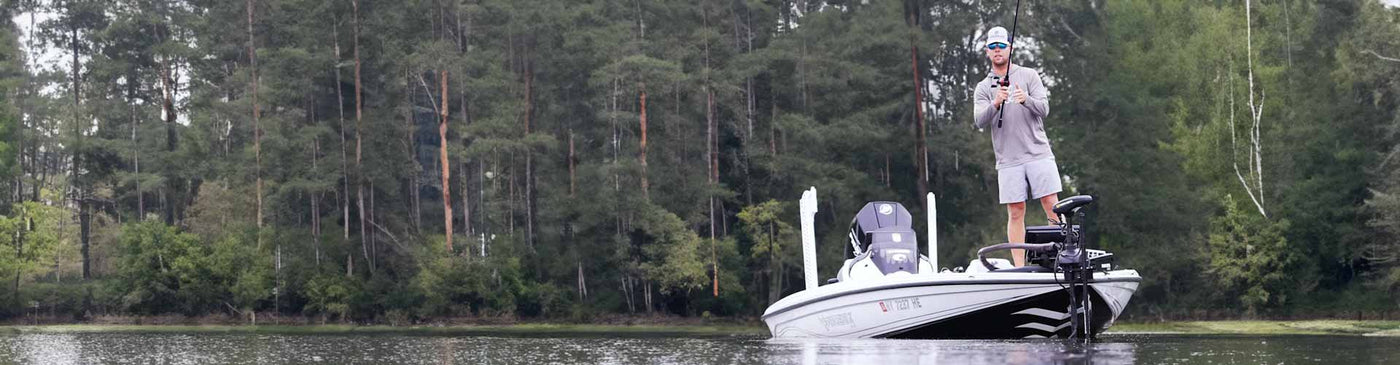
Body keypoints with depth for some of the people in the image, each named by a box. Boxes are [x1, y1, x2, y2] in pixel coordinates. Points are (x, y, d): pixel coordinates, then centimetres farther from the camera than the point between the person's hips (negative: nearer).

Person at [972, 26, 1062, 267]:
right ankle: (1019, 268, 3)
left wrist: (1026, 100, -26)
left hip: (1038, 154, -1)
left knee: (1052, 206, -5)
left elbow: (1044, 108, -4)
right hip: (1008, 159, 1)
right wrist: (995, 104, -24)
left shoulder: (1029, 76, 7)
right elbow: (980, 121, -5)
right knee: (1016, 213, 1)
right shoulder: (983, 88, 10)